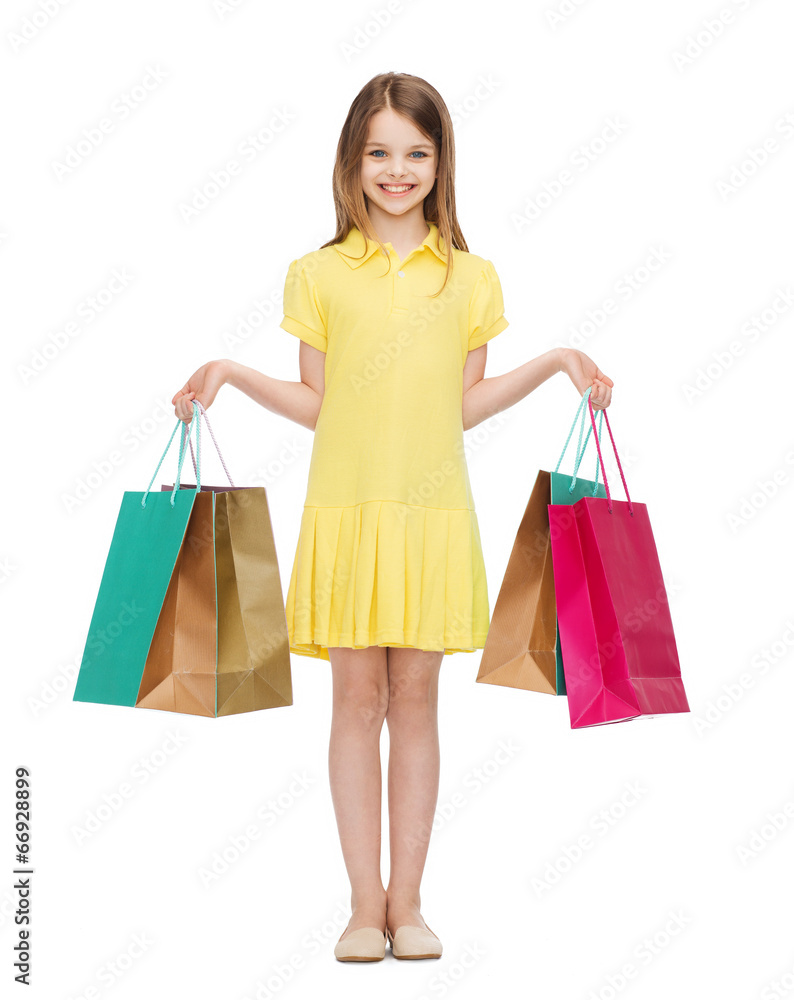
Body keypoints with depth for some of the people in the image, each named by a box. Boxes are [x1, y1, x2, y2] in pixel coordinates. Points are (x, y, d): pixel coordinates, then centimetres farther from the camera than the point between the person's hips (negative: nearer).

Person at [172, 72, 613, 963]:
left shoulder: (469, 278, 7)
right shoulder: (319, 274, 4)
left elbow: (463, 404, 9)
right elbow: (316, 405, 7)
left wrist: (554, 362, 3)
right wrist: (232, 374, -4)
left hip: (432, 513, 1)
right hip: (346, 512, -1)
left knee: (415, 699, 6)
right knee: (357, 699, 3)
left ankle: (406, 901, 16)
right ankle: (364, 902, 14)